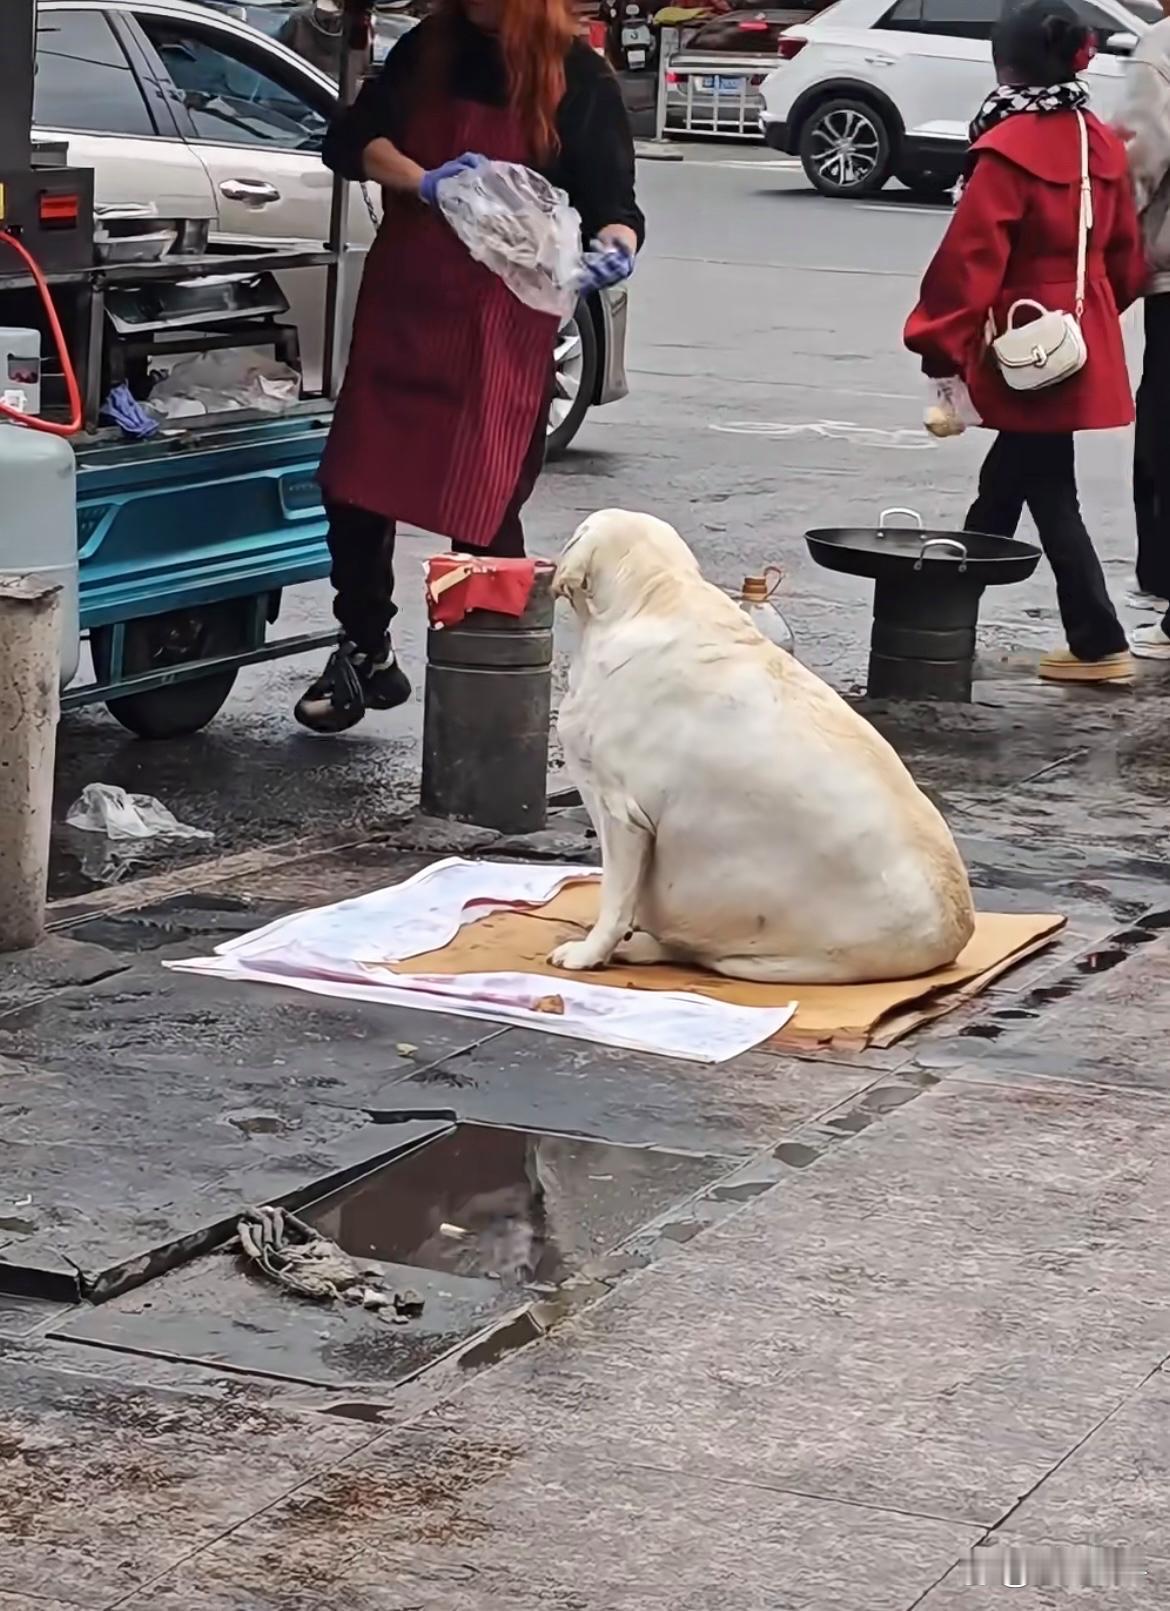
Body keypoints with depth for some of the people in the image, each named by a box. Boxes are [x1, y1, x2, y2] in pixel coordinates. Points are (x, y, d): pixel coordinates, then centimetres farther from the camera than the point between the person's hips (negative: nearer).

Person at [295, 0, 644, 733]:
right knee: (354, 485, 7)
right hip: (400, 304, 4)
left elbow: (612, 201, -5)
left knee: (484, 507, -3)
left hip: (503, 323, -4)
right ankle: (365, 654, 25)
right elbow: (350, 139, 0)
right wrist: (423, 182, -19)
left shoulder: (580, 80, -5)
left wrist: (615, 246, -29)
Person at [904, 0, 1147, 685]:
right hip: (1087, 340, 8)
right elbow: (1125, 251, 13)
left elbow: (971, 257, -17)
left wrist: (942, 344, -11)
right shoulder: (1101, 144, 6)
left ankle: (1101, 647, 2)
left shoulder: (1008, 148, -16)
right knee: (1005, 483, 15)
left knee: (1049, 497, -1)